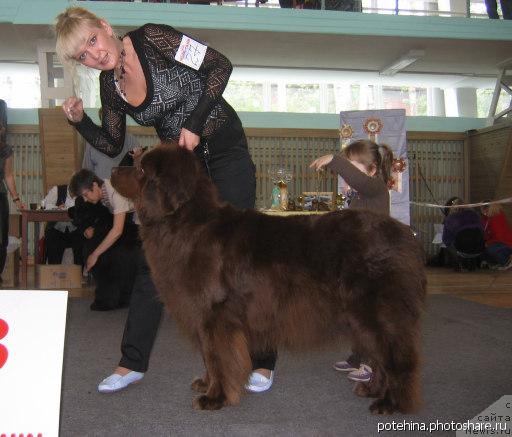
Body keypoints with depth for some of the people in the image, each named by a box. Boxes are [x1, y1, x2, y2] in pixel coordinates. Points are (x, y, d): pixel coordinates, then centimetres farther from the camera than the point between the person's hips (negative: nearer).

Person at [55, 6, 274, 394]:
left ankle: (263, 360, 9)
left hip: (225, 152, -5)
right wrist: (80, 121, -8)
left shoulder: (152, 39, -15)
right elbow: (112, 146, 9)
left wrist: (195, 122, -20)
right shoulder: (110, 85, 2)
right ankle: (133, 362, 15)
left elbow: (221, 65, -16)